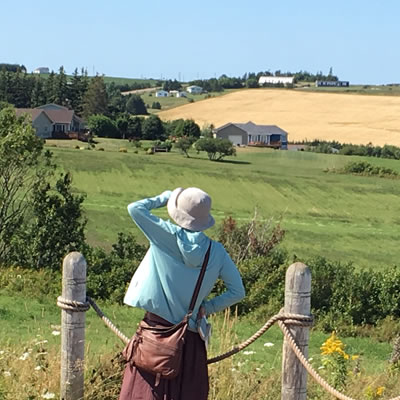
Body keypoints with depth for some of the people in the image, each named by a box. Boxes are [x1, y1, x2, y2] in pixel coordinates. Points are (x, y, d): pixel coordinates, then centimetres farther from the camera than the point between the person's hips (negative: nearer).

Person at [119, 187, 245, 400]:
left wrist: (163, 198, 9)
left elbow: (135, 208, -5)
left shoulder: (169, 236, -10)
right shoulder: (215, 252, -1)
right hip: (190, 337, 3)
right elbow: (237, 292, 0)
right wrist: (207, 307, 7)